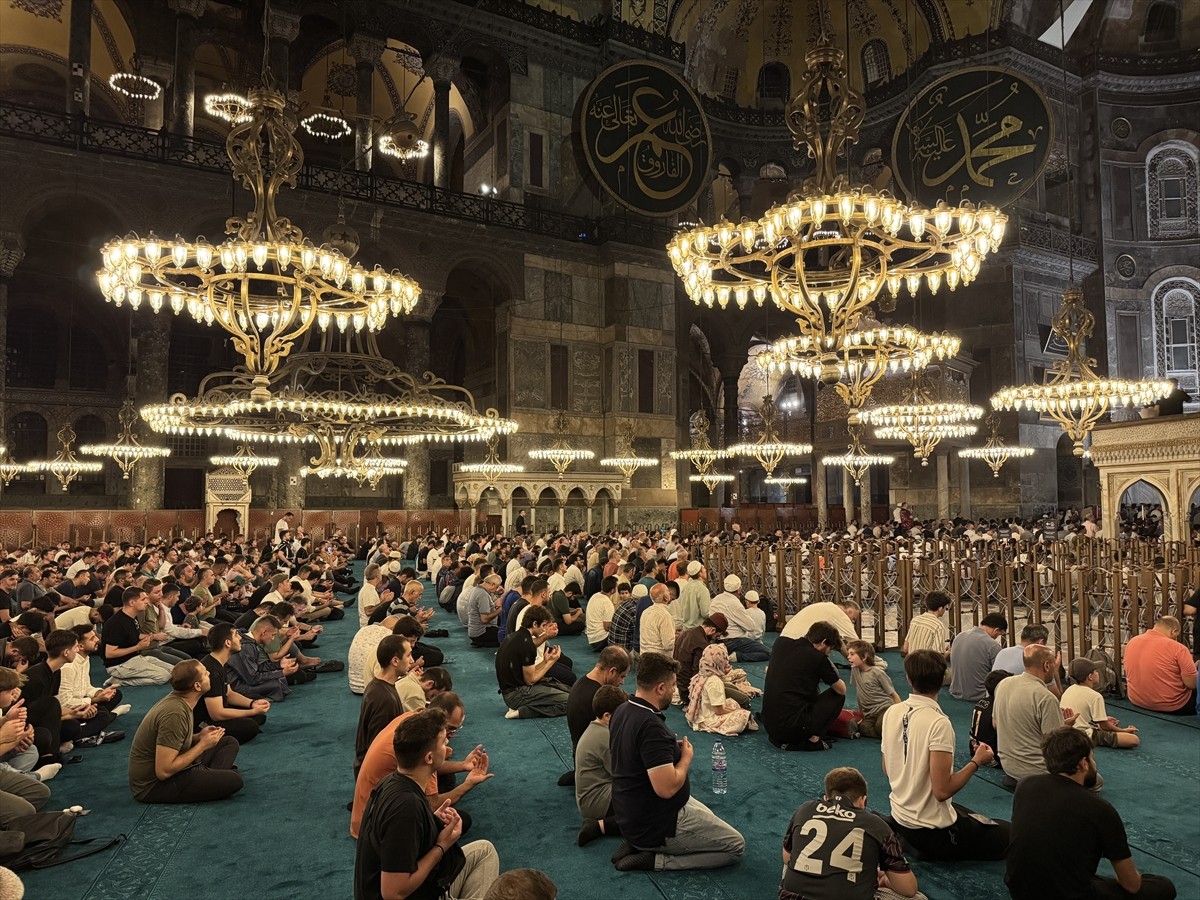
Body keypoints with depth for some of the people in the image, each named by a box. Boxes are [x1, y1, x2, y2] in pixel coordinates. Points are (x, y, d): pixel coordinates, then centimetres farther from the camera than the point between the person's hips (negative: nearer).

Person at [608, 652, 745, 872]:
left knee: (707, 816, 30)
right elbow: (667, 788, -33)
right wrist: (686, 758, -14)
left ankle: (640, 843, 13)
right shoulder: (651, 726, -31)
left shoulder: (622, 711, -1)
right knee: (735, 846, 4)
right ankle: (656, 859, -4)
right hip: (657, 826, -9)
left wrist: (673, 749, 6)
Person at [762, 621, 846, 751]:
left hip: (768, 725, 6)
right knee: (838, 696, 11)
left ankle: (780, 738, 13)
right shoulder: (818, 658, -7)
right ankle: (811, 739, -3)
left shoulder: (780, 642, 8)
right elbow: (842, 690, 5)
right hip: (793, 728, -6)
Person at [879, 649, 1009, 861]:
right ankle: (930, 850, -1)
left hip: (900, 816, 7)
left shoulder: (891, 713, -3)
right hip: (931, 828, -7)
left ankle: (899, 836, 12)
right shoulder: (938, 723, -24)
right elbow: (942, 790, -25)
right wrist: (976, 762, -12)